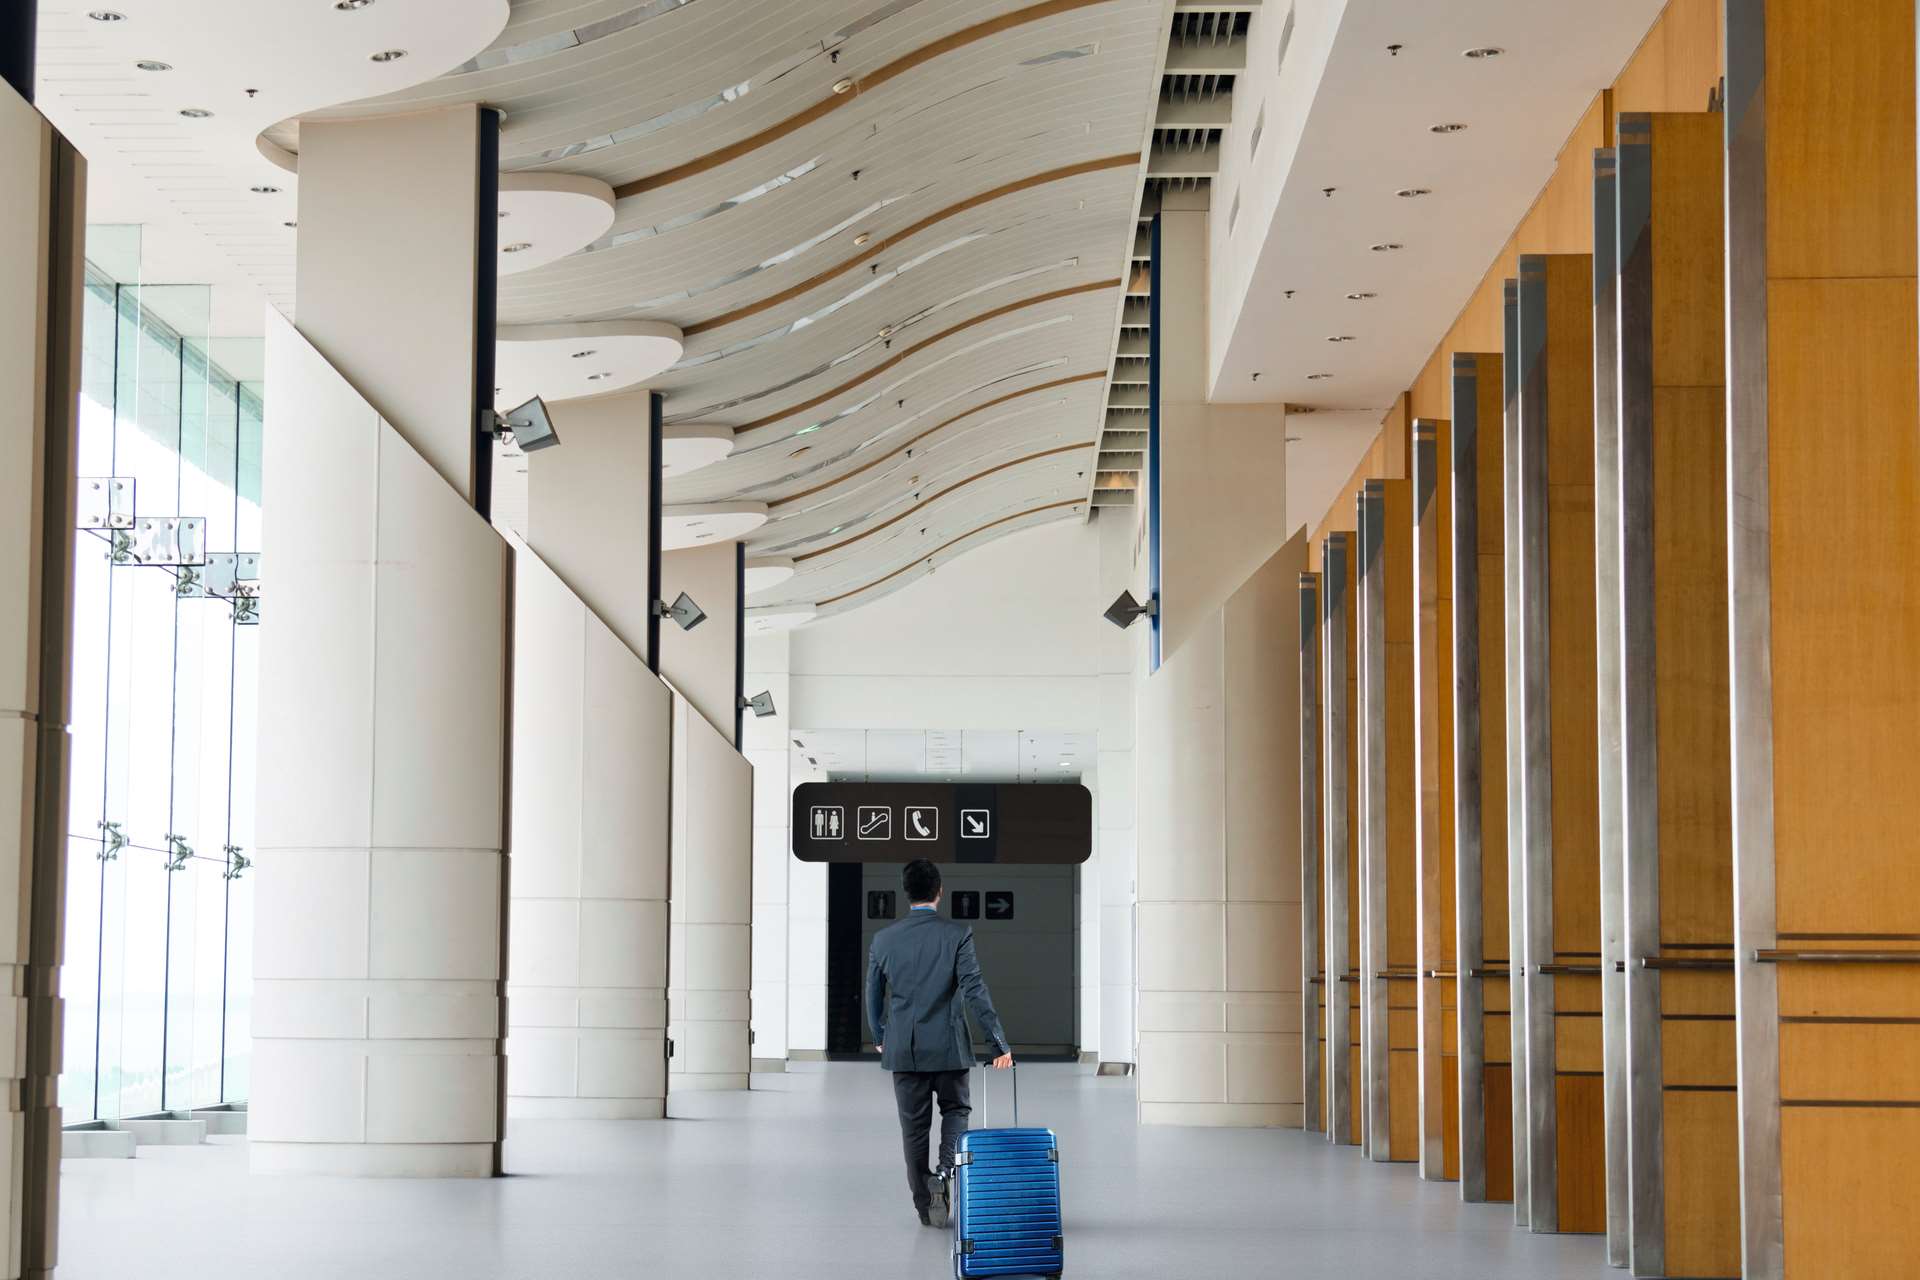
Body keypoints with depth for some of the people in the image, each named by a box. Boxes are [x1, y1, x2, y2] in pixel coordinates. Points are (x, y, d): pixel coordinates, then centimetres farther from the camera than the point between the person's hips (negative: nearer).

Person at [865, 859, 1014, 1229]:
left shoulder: (883, 939, -1)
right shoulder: (957, 935, -10)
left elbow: (873, 995, 8)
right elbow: (975, 992, -14)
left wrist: (879, 1039, 26)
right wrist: (1000, 1043, -10)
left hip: (903, 1049, 2)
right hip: (948, 1046, -2)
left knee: (914, 1127, 10)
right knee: (956, 1111, 16)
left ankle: (925, 1206, 13)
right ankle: (944, 1173, -9)